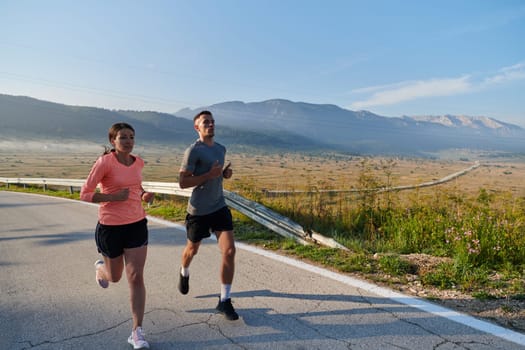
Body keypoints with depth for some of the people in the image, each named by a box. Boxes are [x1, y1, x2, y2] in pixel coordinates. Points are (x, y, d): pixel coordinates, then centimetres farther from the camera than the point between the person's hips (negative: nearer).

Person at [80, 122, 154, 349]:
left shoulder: (138, 162, 2)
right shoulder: (104, 162, -15)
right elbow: (85, 194, -12)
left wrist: (144, 195, 1)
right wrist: (114, 197, -24)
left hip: (137, 225, 3)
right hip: (110, 227, -3)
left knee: (136, 278, -3)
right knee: (115, 277, 18)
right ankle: (100, 268, 56)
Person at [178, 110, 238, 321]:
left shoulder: (221, 149, 9)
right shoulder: (193, 150, -13)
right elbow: (182, 182, -16)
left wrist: (225, 173, 3)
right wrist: (209, 175, -24)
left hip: (219, 208, 5)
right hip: (198, 211, -4)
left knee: (229, 251, -8)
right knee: (192, 249, 17)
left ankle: (224, 301, 4)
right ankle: (184, 273, 53)